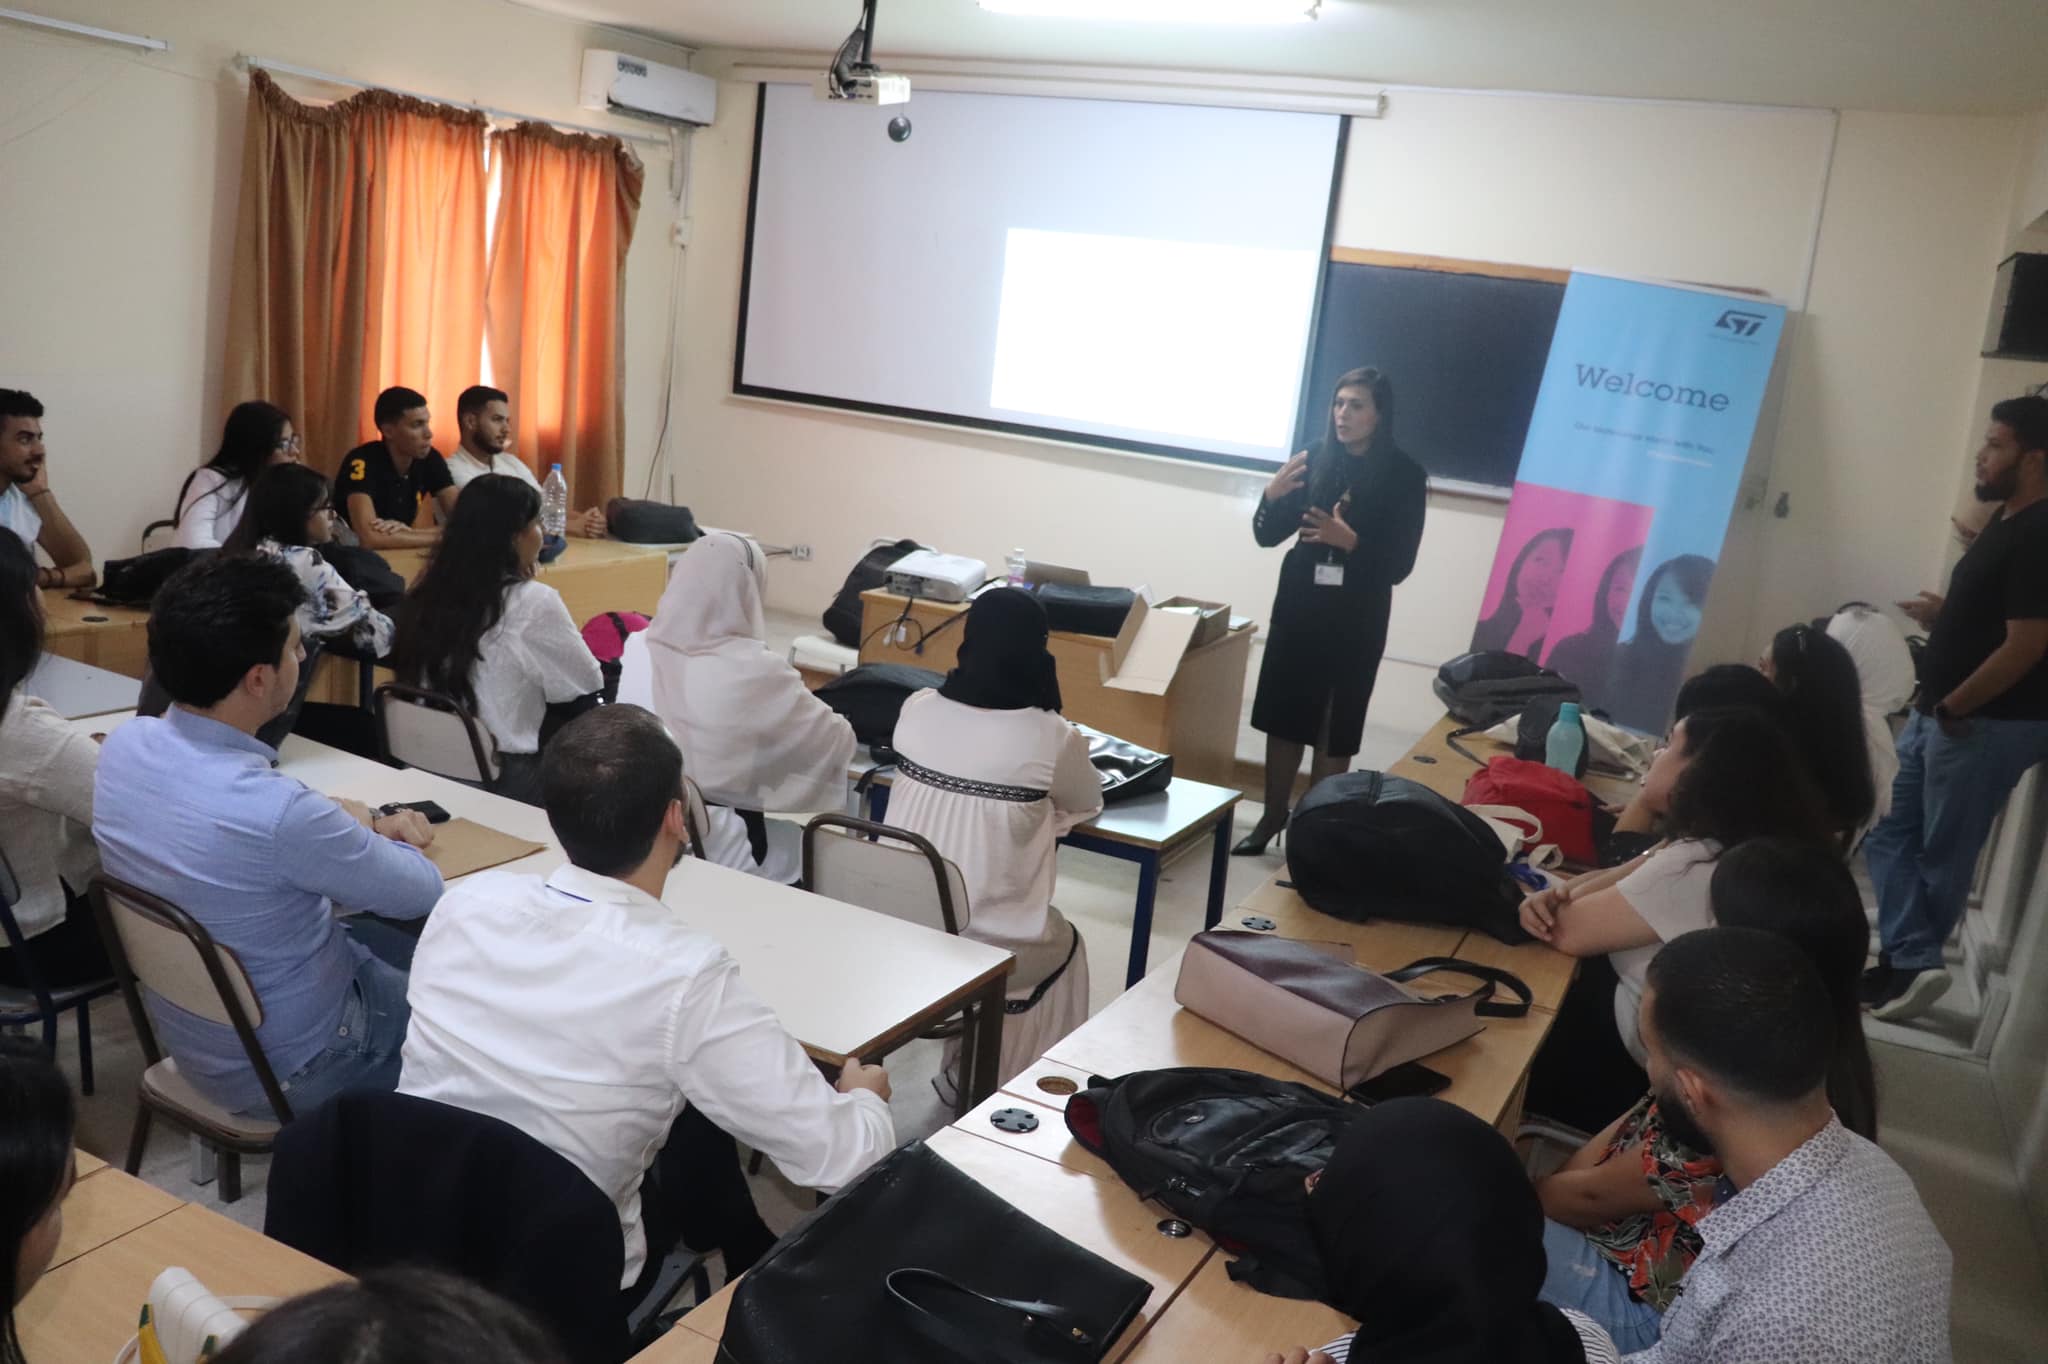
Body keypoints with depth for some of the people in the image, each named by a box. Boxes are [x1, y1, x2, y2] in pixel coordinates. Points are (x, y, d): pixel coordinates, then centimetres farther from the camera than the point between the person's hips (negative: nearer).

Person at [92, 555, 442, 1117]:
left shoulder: (123, 745, -13)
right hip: (285, 1068, -7)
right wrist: (361, 831, 0)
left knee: (410, 947, 25)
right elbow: (421, 892, -19)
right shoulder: (275, 811, -37)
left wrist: (362, 825, -4)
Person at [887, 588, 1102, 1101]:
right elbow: (1088, 806, 8)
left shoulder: (916, 710, -4)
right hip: (985, 948, -4)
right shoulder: (1049, 738, -14)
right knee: (1064, 942, 30)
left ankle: (963, 1074, 42)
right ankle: (1002, 1086, 37)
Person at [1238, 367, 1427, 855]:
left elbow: (1399, 566, -9)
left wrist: (1351, 541, -25)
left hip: (1356, 618, -2)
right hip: (1298, 605, 3)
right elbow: (1268, 536, 1)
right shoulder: (1314, 458, -2)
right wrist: (1272, 496, -19)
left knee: (1335, 727, 2)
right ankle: (1273, 816, 21)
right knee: (1284, 714, 7)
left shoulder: (1404, 476, -7)